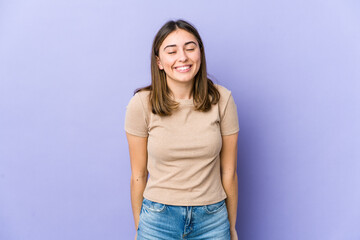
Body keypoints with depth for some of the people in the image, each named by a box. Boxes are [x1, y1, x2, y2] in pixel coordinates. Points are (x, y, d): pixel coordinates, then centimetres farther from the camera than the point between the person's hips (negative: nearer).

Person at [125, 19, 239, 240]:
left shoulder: (221, 99, -9)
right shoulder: (141, 104, -11)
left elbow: (228, 172, -2)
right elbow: (139, 175, -3)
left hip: (212, 219, 1)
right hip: (158, 220, -1)